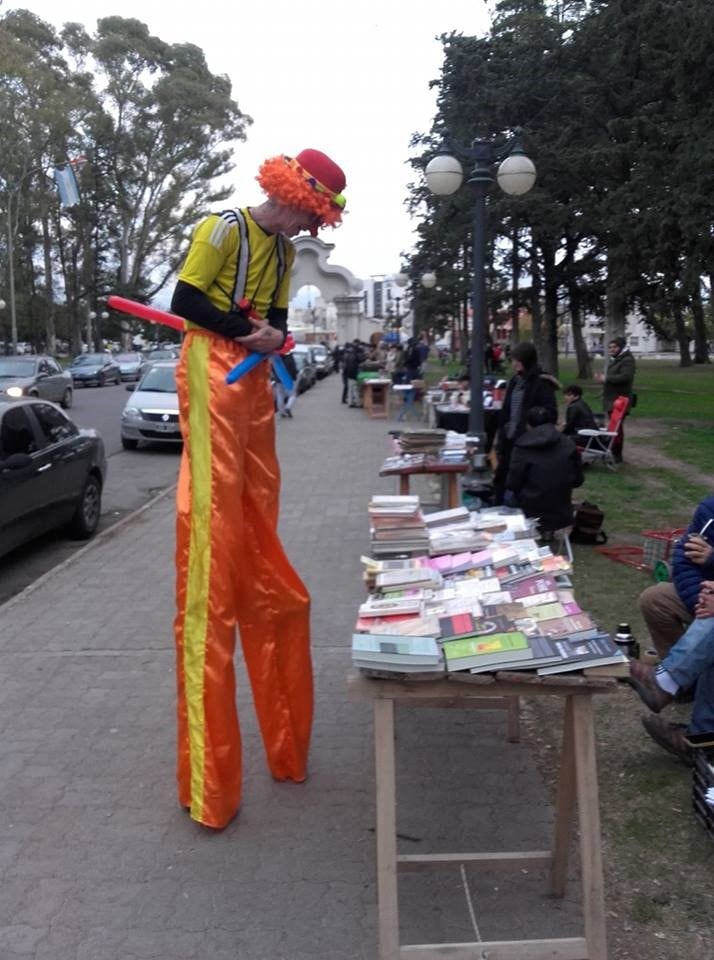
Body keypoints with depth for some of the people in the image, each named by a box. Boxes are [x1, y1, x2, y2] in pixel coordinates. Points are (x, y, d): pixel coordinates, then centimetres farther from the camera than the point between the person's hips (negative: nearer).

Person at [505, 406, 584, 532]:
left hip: (531, 514, -4)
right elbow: (577, 480, 7)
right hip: (561, 514, 4)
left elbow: (513, 484, -9)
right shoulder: (568, 445, -1)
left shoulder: (522, 447, -9)